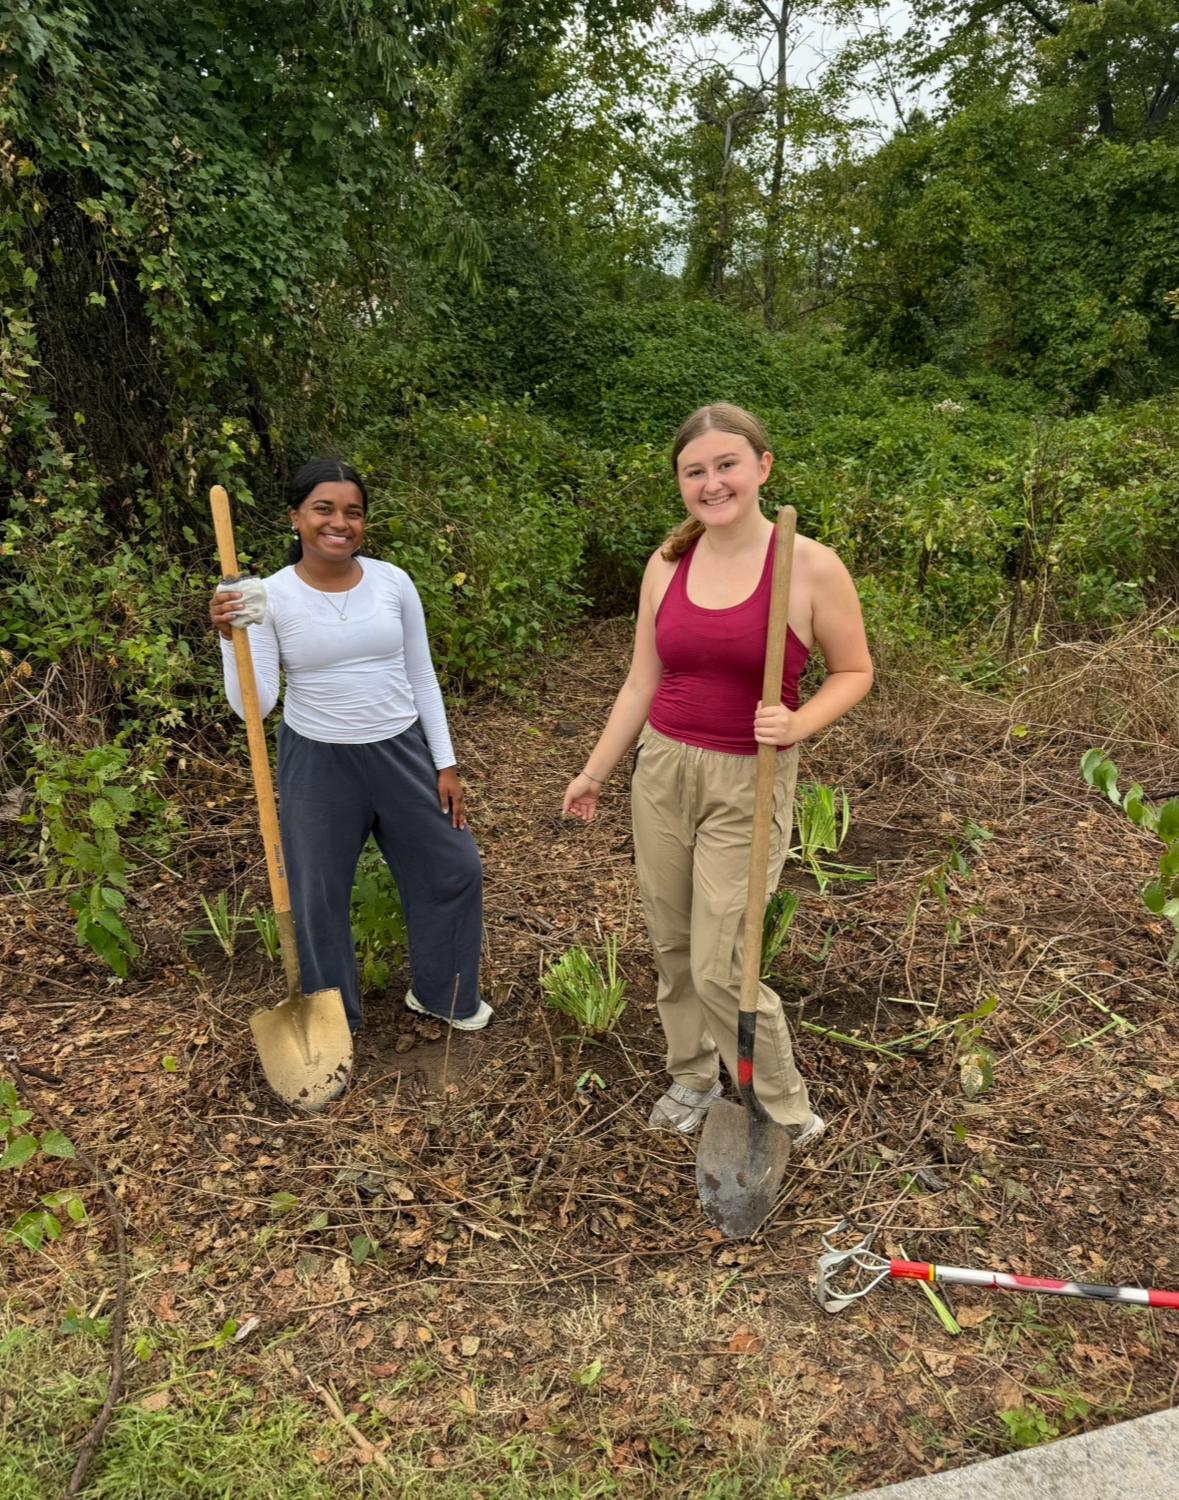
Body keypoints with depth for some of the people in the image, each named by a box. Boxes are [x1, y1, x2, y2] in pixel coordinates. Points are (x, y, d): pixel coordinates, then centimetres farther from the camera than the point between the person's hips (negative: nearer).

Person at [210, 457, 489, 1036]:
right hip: (317, 762, -2)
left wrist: (445, 764, 3)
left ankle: (440, 993, 38)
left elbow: (422, 680, 3)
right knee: (319, 896, 10)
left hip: (402, 751, 3)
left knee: (452, 871, 12)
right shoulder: (271, 596, -10)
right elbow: (253, 707, -13)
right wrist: (231, 637, -26)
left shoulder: (393, 582, -4)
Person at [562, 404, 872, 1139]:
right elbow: (642, 681, 9)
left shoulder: (810, 566, -11)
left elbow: (854, 671, -1)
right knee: (673, 946, 15)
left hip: (749, 783, -4)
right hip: (662, 769, 5)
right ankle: (693, 1076, 40)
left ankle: (786, 1113, 23)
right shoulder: (667, 563, 2)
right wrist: (596, 771, 14)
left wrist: (798, 725, -20)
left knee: (720, 968, -2)